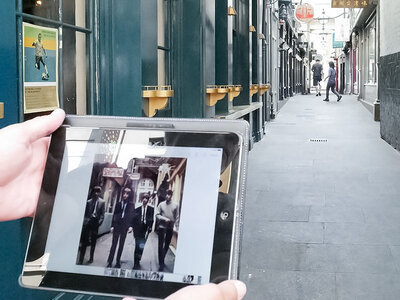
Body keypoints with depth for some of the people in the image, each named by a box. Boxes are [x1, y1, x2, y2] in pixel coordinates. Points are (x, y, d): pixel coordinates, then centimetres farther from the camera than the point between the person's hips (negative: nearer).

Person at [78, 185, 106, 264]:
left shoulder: (102, 202, 4)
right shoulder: (89, 201, 7)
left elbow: (102, 214, 0)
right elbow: (85, 212, 6)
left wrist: (99, 221, -12)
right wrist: (85, 220, -7)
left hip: (95, 223, -1)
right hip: (87, 222, 1)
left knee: (93, 242, 9)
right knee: (84, 241, 1)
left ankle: (91, 258, 20)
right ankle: (81, 259, 3)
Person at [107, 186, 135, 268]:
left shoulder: (131, 205, 1)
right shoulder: (118, 204, 6)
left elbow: (132, 215, -5)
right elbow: (114, 215, 7)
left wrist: (131, 226, -16)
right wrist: (112, 226, 2)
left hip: (125, 227, -1)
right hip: (117, 226, 1)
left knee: (121, 245, 7)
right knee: (114, 244, -1)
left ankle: (118, 261, 13)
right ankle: (109, 262, -2)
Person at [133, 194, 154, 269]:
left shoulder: (151, 209, 4)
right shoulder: (137, 209, 9)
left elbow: (151, 220, 1)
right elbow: (134, 220, 8)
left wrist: (149, 229, -7)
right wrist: (134, 229, -1)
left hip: (145, 231, -2)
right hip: (138, 231, 2)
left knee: (141, 247, -8)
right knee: (137, 247, 6)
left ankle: (137, 262, 2)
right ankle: (136, 263, 13)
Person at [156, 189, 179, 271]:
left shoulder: (175, 205, 2)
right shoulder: (161, 204, -1)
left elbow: (177, 216, 7)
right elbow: (157, 215, -2)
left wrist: (174, 222, -4)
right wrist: (165, 219, -16)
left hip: (170, 228, 2)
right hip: (162, 227, -2)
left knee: (167, 245, 11)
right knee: (161, 245, -5)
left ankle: (161, 261, 28)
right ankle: (161, 263, -2)